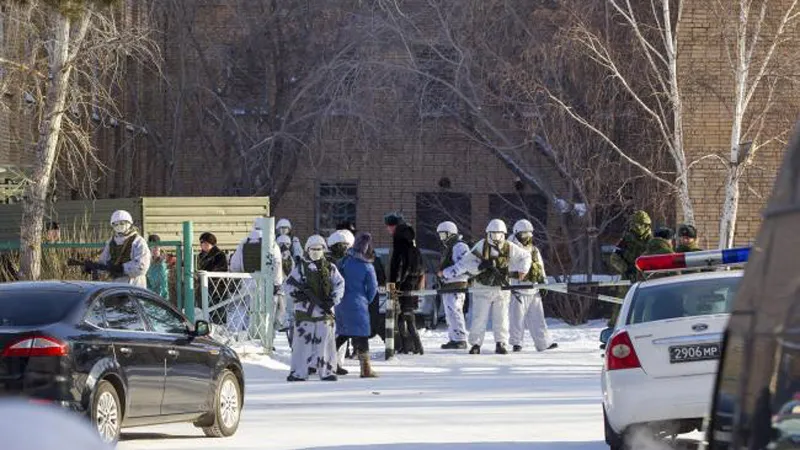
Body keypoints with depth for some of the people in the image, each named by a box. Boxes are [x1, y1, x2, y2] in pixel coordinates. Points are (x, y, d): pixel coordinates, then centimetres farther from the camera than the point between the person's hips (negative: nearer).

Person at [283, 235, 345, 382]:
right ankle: (298, 372, 1)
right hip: (305, 311, -2)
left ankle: (326, 371, 9)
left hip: (325, 311, 2)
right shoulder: (301, 268, 5)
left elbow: (339, 285, 6)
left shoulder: (330, 268, 8)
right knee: (302, 341, -3)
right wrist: (298, 295, -9)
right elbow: (288, 285, 6)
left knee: (326, 341, 2)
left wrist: (332, 301, -6)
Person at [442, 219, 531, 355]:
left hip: (501, 288, 1)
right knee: (479, 317, -3)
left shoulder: (510, 248, -2)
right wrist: (480, 266, -22)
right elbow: (467, 262, -7)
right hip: (483, 288, -1)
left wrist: (521, 270, -1)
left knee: (501, 318, 4)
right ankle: (475, 344, 5)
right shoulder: (481, 246, -7)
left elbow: (525, 257, 10)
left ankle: (501, 344, 12)